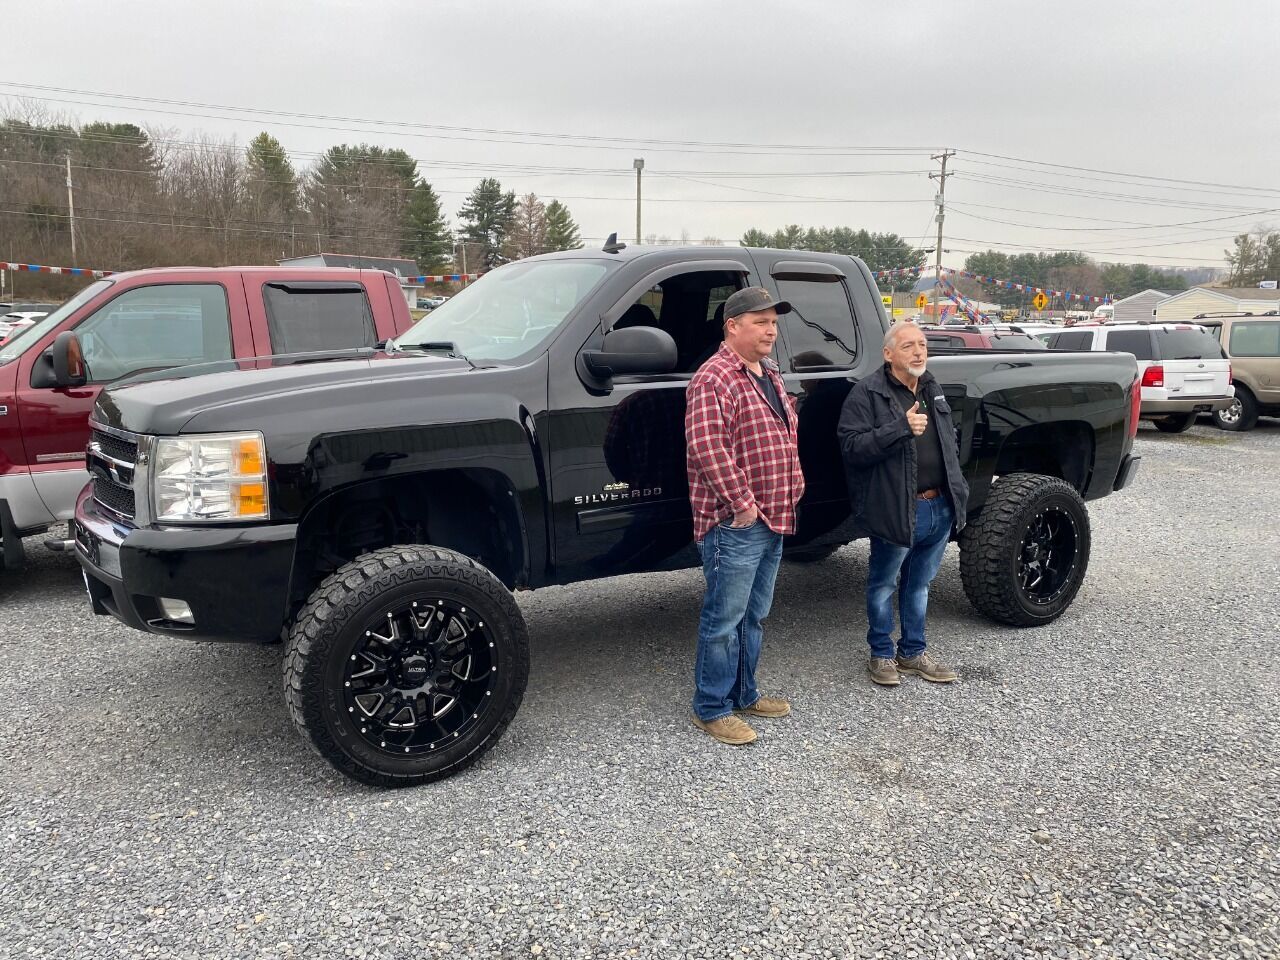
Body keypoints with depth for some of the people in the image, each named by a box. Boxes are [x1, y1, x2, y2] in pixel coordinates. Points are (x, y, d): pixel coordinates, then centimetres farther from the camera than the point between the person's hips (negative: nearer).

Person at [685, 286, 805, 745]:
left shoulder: (769, 376, 16)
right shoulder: (714, 379, -15)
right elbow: (705, 448, -25)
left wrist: (793, 487, 17)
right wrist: (741, 503, -22)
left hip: (772, 520, 10)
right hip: (734, 524, -10)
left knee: (753, 616, 18)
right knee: (724, 619, -2)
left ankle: (743, 694, 31)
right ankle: (711, 709, 10)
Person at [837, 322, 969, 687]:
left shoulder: (932, 390, 12)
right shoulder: (867, 393, -12)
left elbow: (949, 439, 24)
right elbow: (851, 446, -21)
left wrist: (957, 491, 15)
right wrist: (901, 427, -29)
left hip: (940, 507, 7)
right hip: (897, 511, -7)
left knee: (919, 585, 19)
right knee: (883, 585, 9)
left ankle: (913, 652, 33)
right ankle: (881, 654, 26)